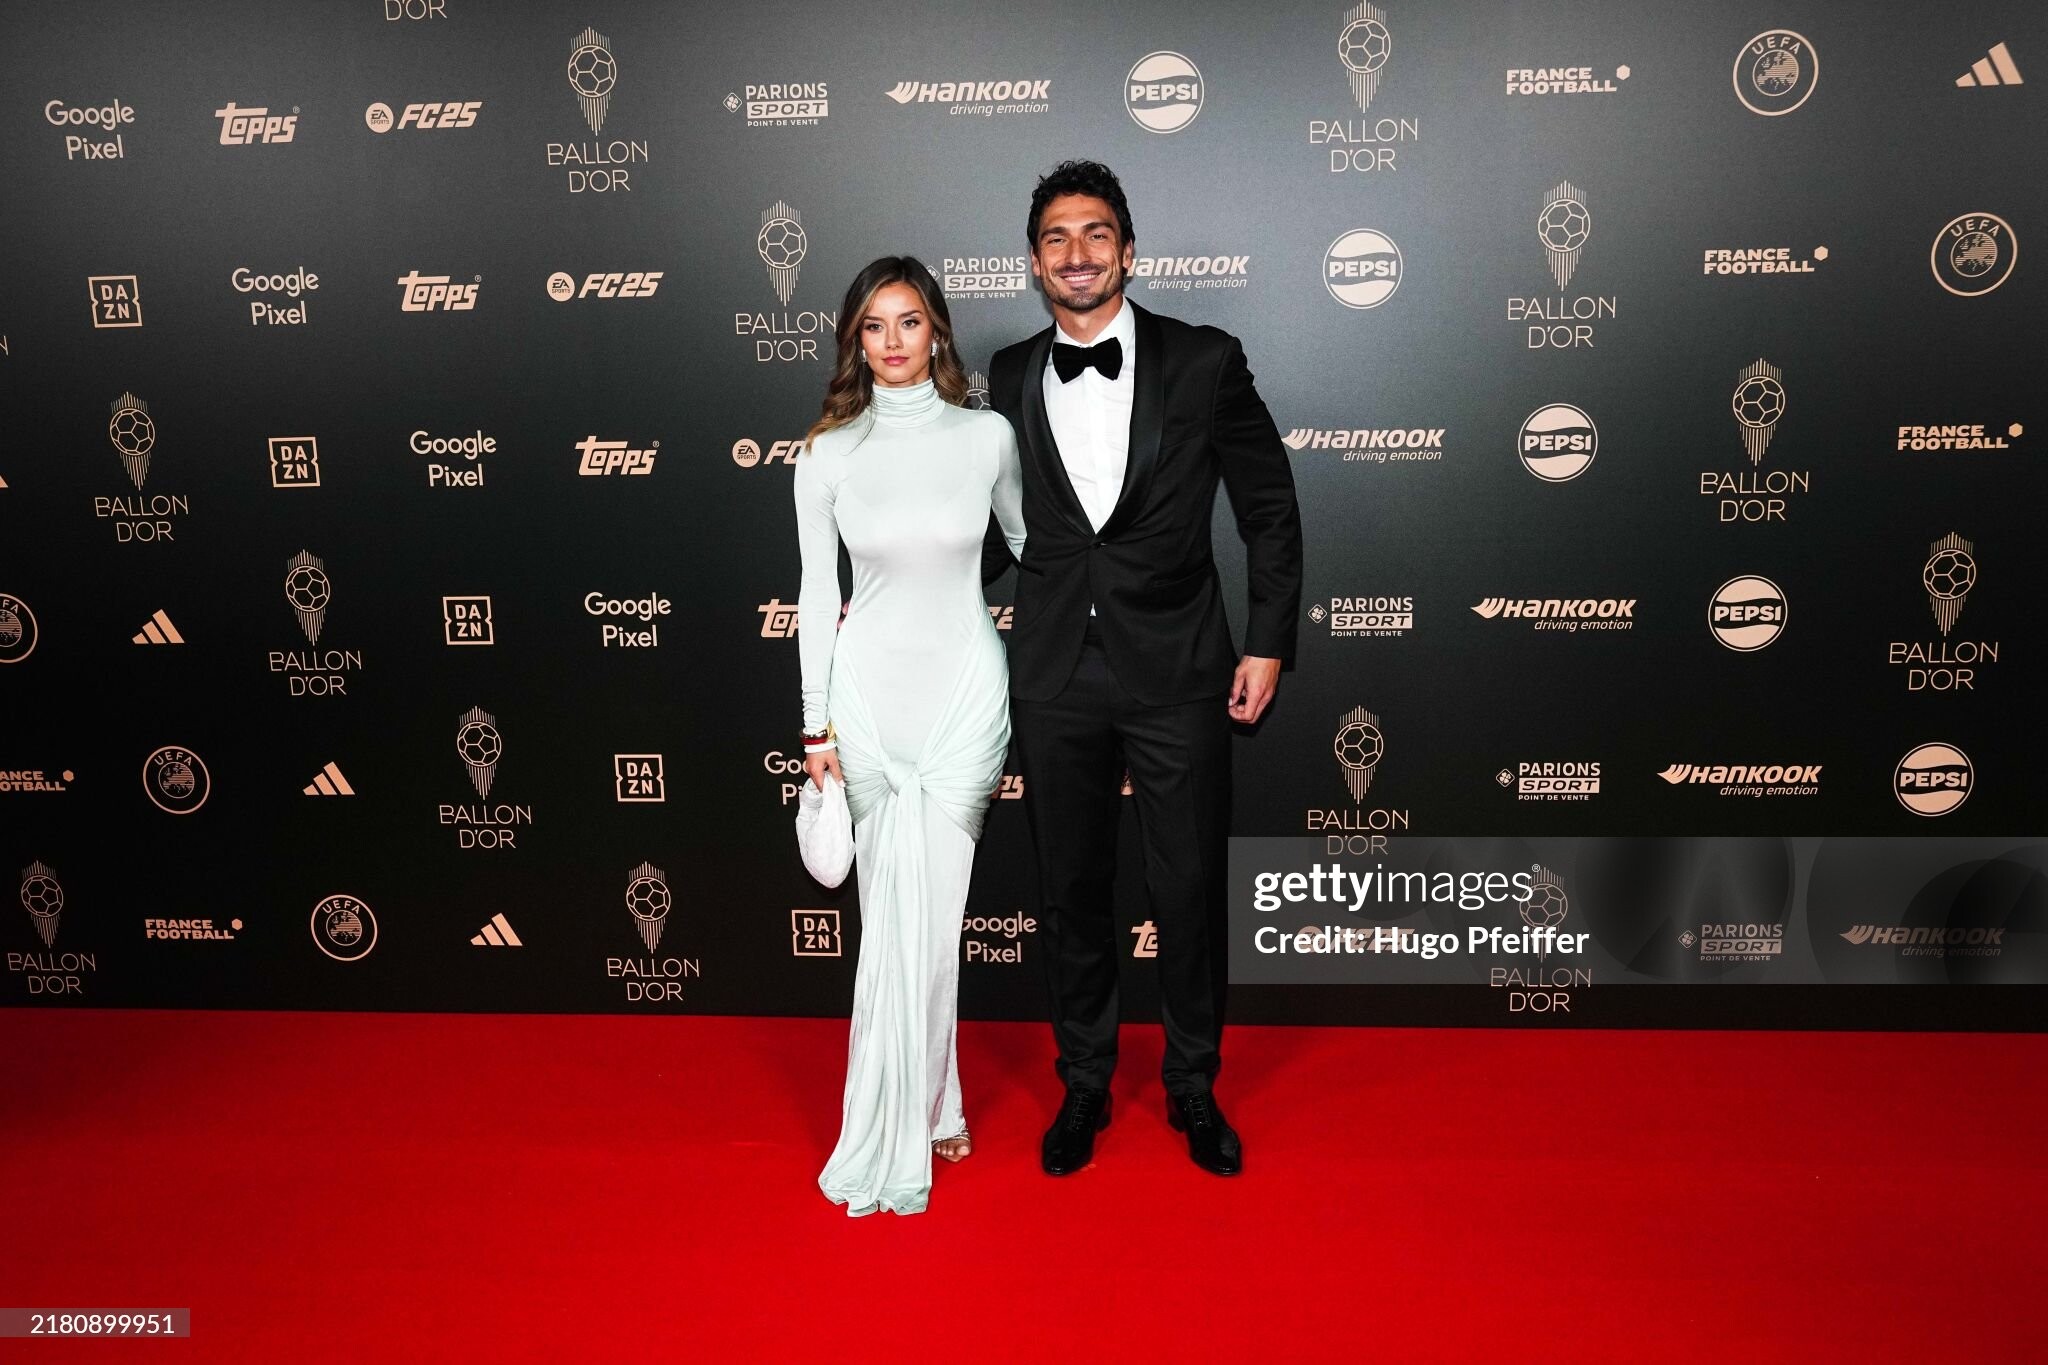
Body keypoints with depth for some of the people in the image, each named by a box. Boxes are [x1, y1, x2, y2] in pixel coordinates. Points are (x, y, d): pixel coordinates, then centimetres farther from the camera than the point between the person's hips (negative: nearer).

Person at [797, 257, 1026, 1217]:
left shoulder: (987, 436, -1)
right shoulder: (827, 454, -1)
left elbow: (1031, 541, 14)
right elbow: (817, 593, 3)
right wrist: (817, 724, 1)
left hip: (965, 683, 0)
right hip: (870, 683, 1)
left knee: (923, 906, -1)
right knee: (899, 906, 5)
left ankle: (899, 1128, 15)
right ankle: (932, 1110, 22)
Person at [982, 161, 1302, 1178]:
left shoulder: (1203, 362, -1)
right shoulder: (1009, 379, 6)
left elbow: (1270, 510, 3)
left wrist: (1268, 644, -2)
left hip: (1177, 674, -2)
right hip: (1054, 679, 2)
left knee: (1190, 893, 7)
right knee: (1071, 893, 12)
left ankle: (1193, 1088, 29)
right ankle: (1083, 1085, 31)